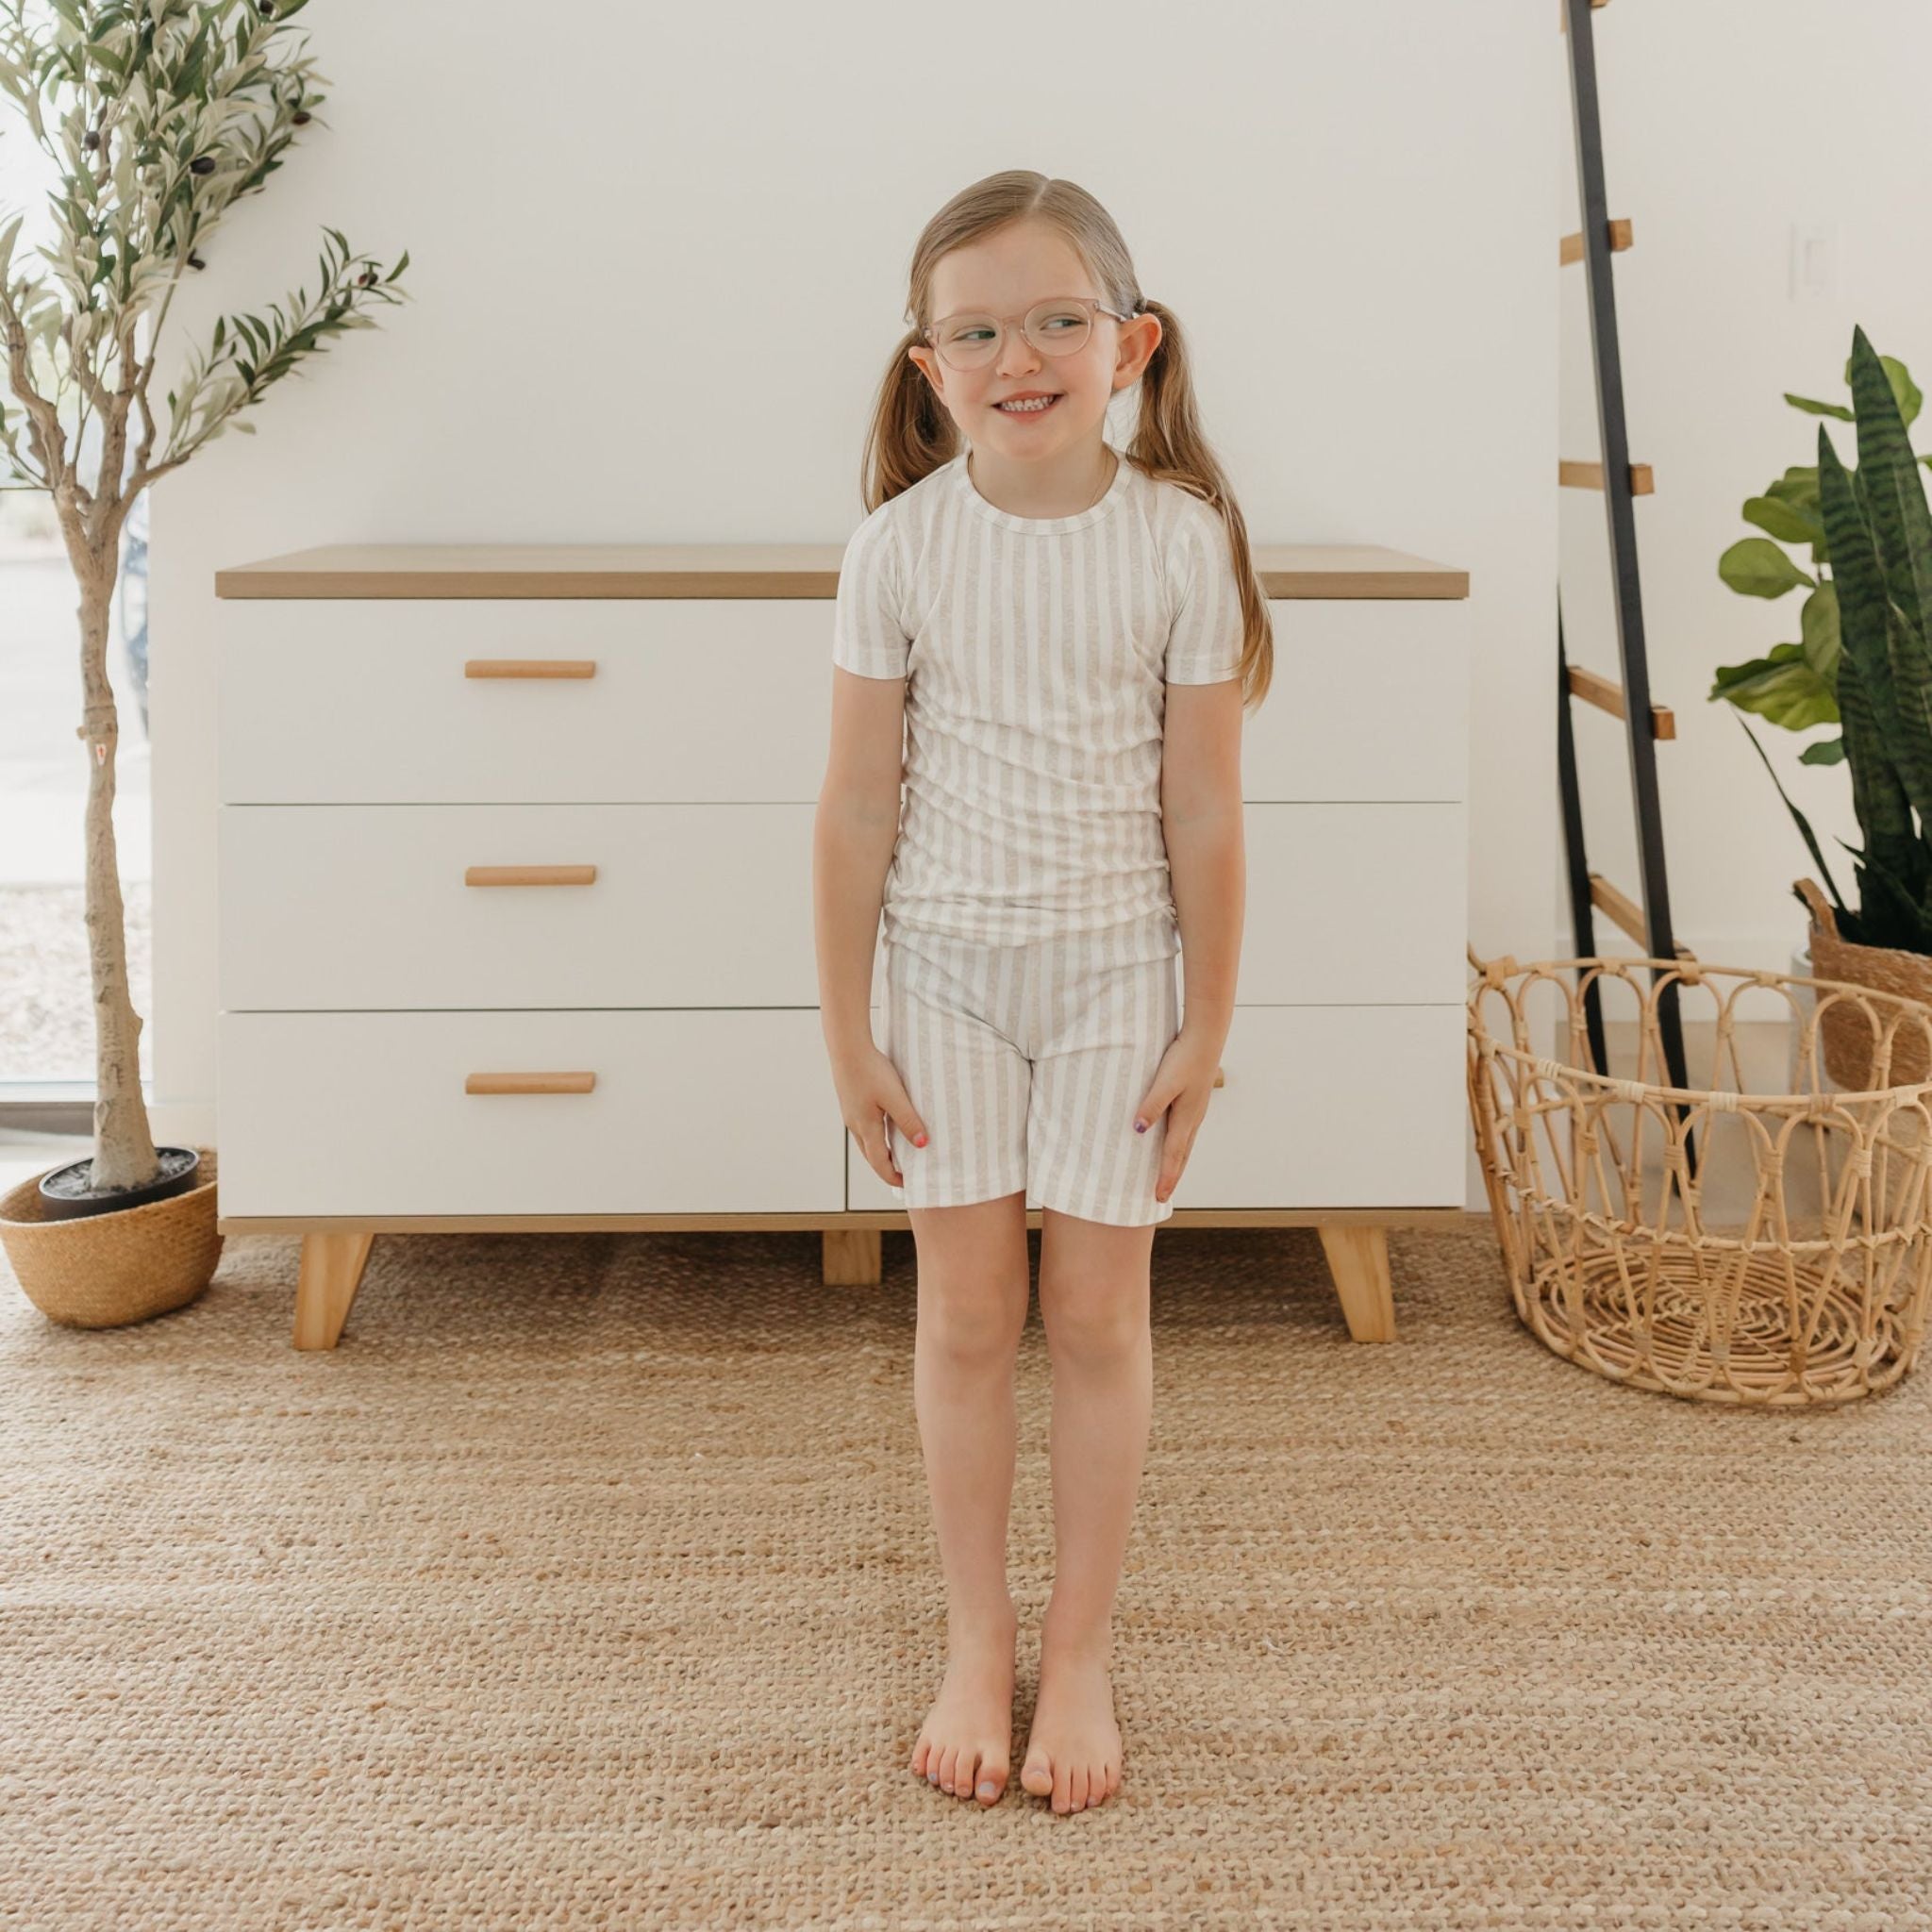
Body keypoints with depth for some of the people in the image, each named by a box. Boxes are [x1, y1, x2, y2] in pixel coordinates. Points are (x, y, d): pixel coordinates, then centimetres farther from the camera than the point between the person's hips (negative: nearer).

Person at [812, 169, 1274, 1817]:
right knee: (966, 1313, 8)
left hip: (1115, 966, 0)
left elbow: (1203, 804, -4)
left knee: (1097, 1314, 6)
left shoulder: (1181, 537, -8)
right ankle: (976, 1647, 26)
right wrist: (848, 1029, -1)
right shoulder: (899, 547, -7)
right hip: (947, 962, 1)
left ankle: (1081, 1653, 25)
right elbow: (859, 801, -3)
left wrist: (1209, 1022, -1)